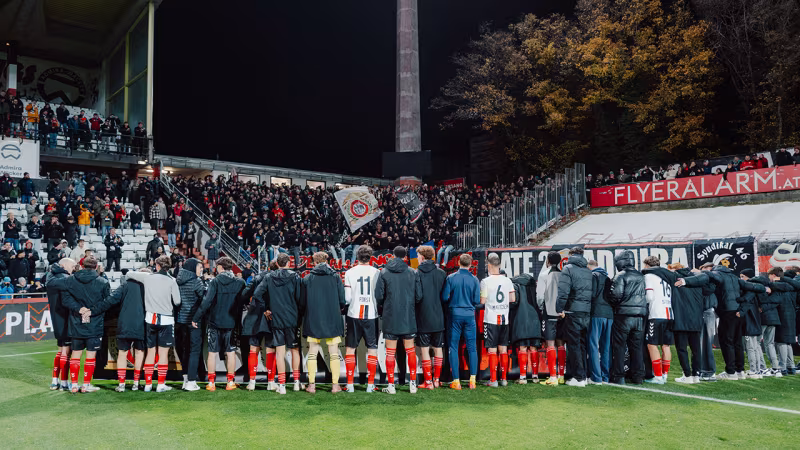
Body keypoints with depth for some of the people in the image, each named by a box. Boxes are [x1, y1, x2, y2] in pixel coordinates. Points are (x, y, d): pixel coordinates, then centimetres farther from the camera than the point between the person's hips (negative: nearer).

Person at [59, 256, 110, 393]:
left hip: (76, 324, 3)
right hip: (95, 325, -3)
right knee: (91, 354, 5)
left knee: (75, 354, 13)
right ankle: (86, 385, 9)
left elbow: (65, 299, -4)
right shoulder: (102, 282, -6)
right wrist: (93, 311, -4)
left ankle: (74, 385, 16)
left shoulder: (70, 280, 2)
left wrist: (79, 309, -9)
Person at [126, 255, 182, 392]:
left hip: (150, 318, 3)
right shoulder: (171, 281, -6)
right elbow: (177, 301, -7)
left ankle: (148, 383, 15)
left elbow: (129, 274, 15)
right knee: (163, 353, 3)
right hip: (166, 319, -3)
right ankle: (161, 384, 4)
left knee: (150, 351, 12)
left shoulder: (147, 277, 1)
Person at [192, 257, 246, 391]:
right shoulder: (239, 283, -3)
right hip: (231, 322, 2)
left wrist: (196, 318, -8)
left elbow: (207, 301, -15)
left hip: (215, 321, -2)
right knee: (230, 352, 10)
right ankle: (230, 382, 14)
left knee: (212, 352, 8)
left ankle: (211, 382, 12)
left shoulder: (215, 281, -10)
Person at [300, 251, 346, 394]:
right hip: (333, 321, 0)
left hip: (313, 321, 0)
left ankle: (312, 385, 9)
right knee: (334, 354, 7)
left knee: (312, 354, 9)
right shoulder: (335, 277, 0)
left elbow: (302, 303, 1)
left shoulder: (307, 278, 0)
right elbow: (343, 301, -3)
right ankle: (335, 385, 7)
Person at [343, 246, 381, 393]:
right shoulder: (377, 272, -4)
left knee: (350, 348, 11)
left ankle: (350, 384, 10)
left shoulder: (349, 273, -3)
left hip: (354, 315, 0)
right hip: (371, 315, 0)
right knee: (372, 349, 9)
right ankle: (370, 384, 8)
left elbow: (347, 298, -4)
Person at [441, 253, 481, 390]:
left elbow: (444, 298, -4)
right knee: (472, 348, 8)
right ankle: (472, 380, 5)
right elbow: (477, 301, -3)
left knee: (453, 348, 6)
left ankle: (456, 381, 5)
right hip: (469, 316, 1)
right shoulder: (474, 279, -4)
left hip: (454, 315, -1)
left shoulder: (451, 278, -5)